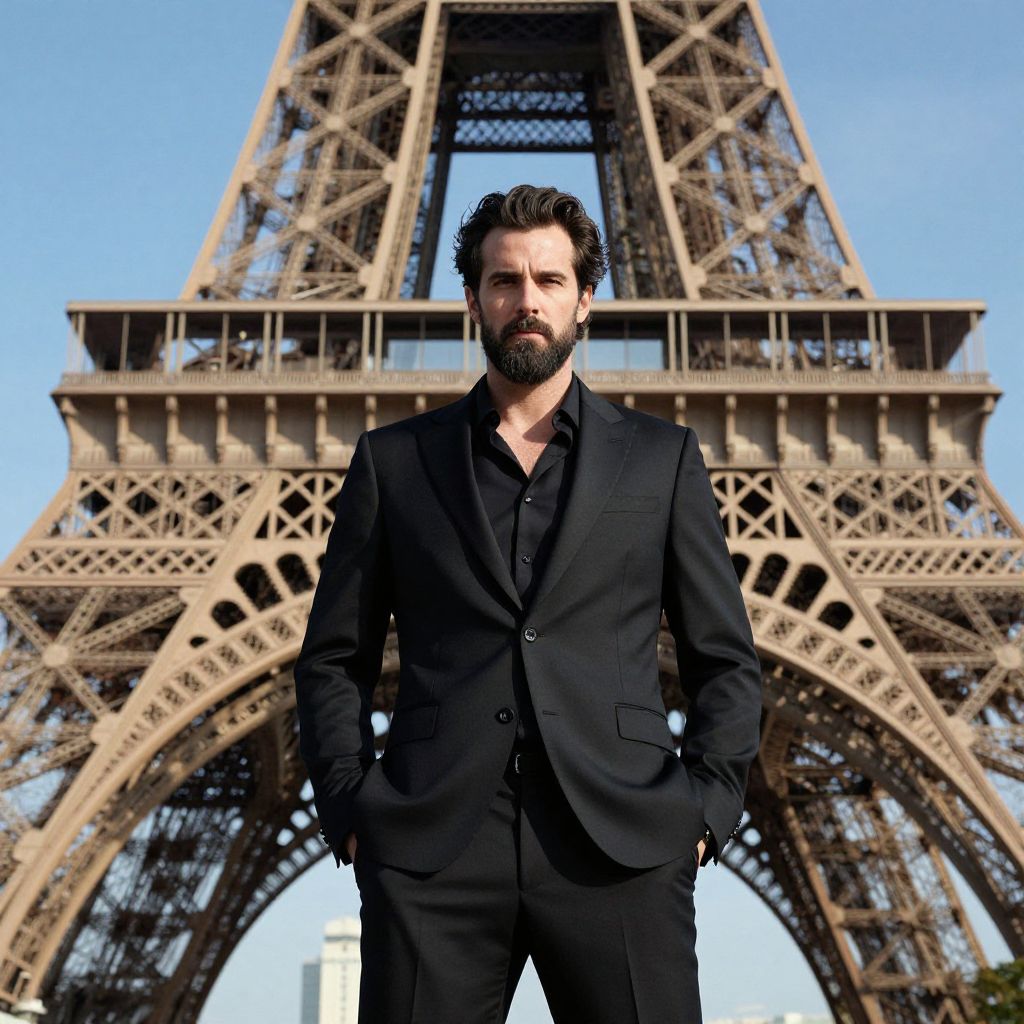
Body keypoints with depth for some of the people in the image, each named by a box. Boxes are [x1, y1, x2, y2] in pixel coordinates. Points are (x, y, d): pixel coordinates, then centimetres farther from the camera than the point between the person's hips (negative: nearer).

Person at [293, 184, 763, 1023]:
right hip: (431, 851, 0)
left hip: (621, 850, 0)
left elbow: (726, 661, 12)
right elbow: (334, 661, 13)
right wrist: (351, 813, 1)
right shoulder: (394, 461, 12)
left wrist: (704, 812, 0)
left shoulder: (662, 458, 12)